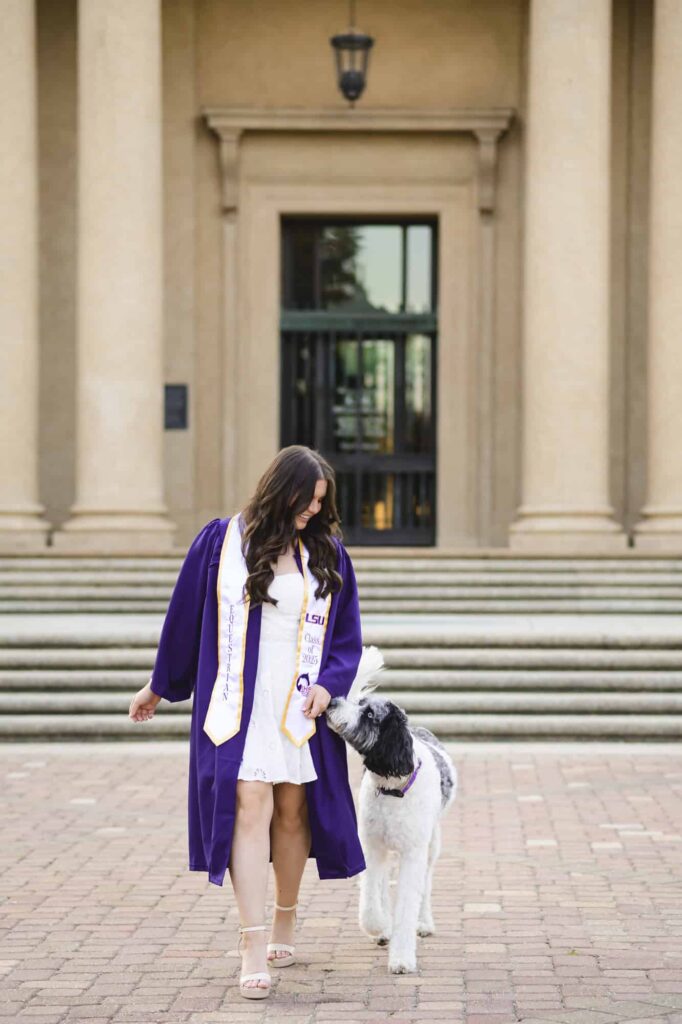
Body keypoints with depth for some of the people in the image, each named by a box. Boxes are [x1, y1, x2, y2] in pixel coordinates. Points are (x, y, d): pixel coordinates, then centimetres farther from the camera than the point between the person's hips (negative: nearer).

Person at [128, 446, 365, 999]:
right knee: (249, 808, -12)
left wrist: (329, 684, -8)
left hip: (300, 707, 2)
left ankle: (285, 922, 25)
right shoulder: (222, 542, 0)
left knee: (292, 811, 6)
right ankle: (254, 946, -16)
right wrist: (160, 686, 15)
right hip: (238, 702, -2)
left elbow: (347, 636, 10)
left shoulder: (328, 555, 5)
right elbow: (185, 617, 8)